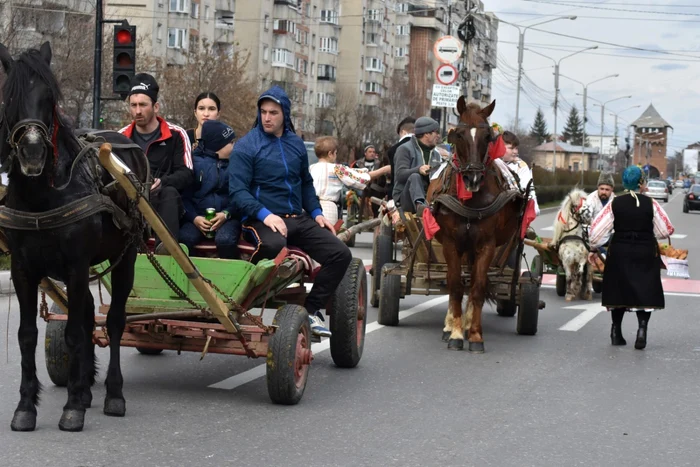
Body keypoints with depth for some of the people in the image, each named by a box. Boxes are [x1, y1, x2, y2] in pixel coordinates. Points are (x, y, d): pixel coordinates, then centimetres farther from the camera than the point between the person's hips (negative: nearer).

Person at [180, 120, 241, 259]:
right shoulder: (195, 161, 3)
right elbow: (184, 195, 2)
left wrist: (226, 214, -15)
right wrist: (194, 217, -13)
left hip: (228, 217, 0)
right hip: (198, 217, 0)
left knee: (225, 240, -34)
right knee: (183, 239, -31)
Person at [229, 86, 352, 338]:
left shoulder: (296, 144, 15)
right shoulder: (246, 145, -3)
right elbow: (238, 190, -11)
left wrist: (316, 212, 13)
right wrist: (264, 214, -24)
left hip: (298, 219, 6)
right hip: (262, 220, -6)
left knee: (340, 254, -10)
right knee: (274, 246, -40)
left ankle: (311, 310, -1)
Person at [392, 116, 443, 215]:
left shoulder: (436, 154, 24)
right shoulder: (405, 149, 3)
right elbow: (400, 174, -12)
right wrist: (418, 170, -29)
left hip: (428, 198, 6)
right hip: (405, 199, -6)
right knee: (415, 177, -34)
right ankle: (419, 205, -61)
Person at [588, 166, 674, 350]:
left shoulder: (614, 204, -4)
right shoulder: (651, 204, -7)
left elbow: (597, 228, -5)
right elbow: (666, 230, -2)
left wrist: (593, 248, 8)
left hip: (619, 253, 2)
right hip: (646, 254, -2)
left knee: (619, 291, 13)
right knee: (644, 292, 4)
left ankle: (616, 332, 19)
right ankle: (642, 327, -14)